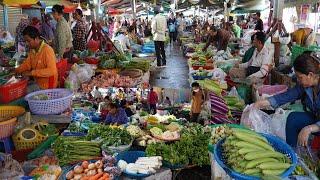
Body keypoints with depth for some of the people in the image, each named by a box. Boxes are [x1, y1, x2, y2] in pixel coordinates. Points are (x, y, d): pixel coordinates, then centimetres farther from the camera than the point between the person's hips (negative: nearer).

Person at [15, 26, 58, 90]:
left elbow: (52, 71, -29)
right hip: (38, 84, 7)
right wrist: (17, 70, -1)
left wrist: (32, 72, -28)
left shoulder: (47, 50, -20)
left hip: (48, 87, -7)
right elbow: (27, 64, 17)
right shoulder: (32, 50, 4)